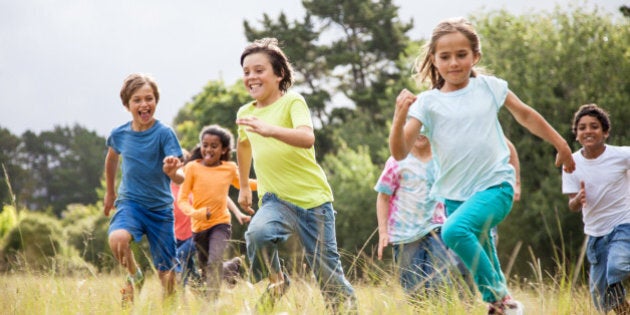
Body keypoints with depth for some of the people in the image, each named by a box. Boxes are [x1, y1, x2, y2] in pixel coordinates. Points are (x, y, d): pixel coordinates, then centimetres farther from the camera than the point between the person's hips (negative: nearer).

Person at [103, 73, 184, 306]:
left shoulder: (164, 133, -13)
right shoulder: (119, 134, -3)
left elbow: (179, 178, -20)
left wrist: (172, 171, -44)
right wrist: (109, 193, 28)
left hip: (160, 207, -1)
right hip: (130, 202, 1)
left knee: (166, 270, 0)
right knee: (117, 238, -31)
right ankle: (134, 276, -3)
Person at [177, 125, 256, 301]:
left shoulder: (230, 168, 2)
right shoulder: (192, 167, -5)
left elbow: (241, 184, 25)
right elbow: (182, 198, -6)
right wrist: (194, 213, -26)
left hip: (221, 223, -1)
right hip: (199, 225, 1)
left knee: (214, 262, -25)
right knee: (206, 271, 12)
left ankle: (212, 301, -21)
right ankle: (233, 266, 41)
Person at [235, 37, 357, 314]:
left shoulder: (293, 102, -8)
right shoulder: (245, 113, 8)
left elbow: (307, 138, -28)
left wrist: (270, 130, -44)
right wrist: (243, 187, 36)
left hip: (313, 199, -3)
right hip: (275, 200, 3)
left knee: (328, 273, -1)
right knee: (257, 233, -31)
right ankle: (276, 282, -7)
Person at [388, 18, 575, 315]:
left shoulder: (489, 87, 2)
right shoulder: (427, 102, -2)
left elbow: (525, 114, 19)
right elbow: (399, 153, -9)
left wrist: (560, 144, 25)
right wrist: (399, 117, -26)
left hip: (495, 185, -3)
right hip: (455, 195, 3)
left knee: (454, 230, -29)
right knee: (483, 266, 8)